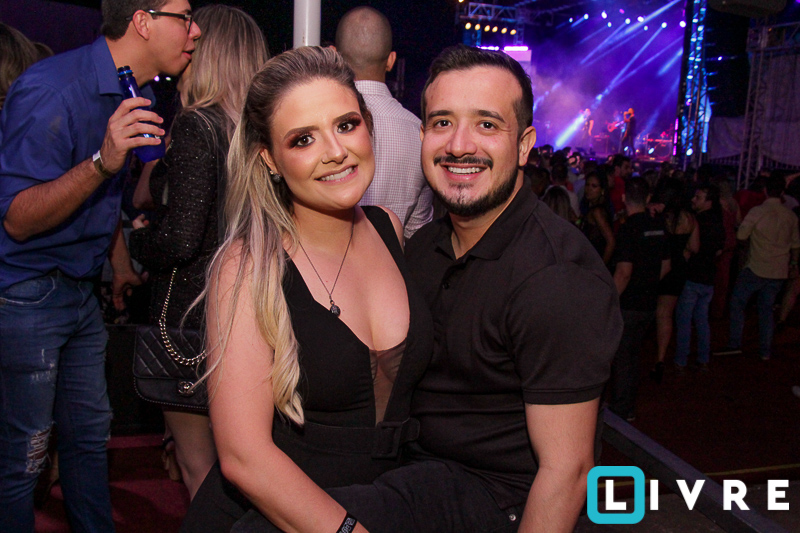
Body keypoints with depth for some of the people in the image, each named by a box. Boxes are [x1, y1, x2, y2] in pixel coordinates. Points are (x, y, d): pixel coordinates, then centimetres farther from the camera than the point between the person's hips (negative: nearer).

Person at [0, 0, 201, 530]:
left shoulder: (132, 94, 8)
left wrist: (122, 264, 17)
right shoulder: (54, 90, -21)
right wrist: (102, 162, -37)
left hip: (79, 291, 9)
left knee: (90, 434, 17)